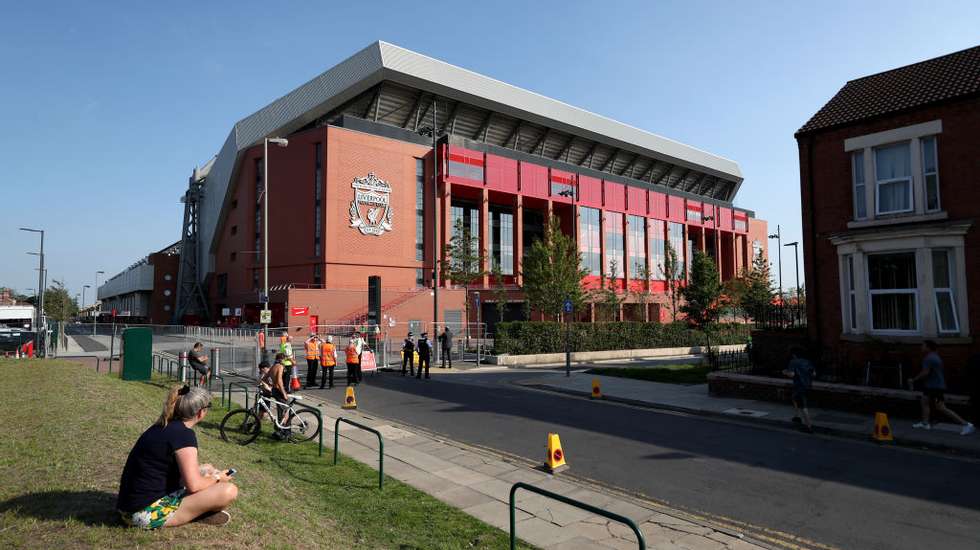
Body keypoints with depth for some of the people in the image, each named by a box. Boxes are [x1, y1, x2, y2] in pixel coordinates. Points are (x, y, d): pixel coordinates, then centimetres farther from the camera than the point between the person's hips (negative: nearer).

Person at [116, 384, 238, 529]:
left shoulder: (163, 427, 11)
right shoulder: (184, 434, -17)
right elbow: (193, 485, -20)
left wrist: (206, 472, 27)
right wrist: (216, 478, -1)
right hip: (149, 513, -10)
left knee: (207, 469, 22)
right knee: (229, 491, -18)